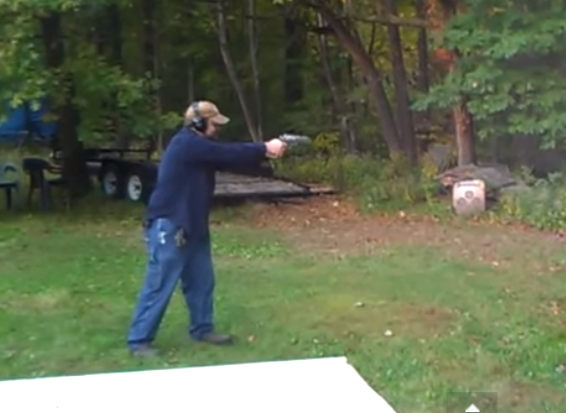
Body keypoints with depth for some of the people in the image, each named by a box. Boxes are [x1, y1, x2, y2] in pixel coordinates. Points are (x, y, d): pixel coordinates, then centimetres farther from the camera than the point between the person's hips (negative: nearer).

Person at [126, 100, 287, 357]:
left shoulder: (200, 147, 14)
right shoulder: (186, 144, -18)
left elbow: (228, 160, 9)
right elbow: (228, 155, -19)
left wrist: (261, 151, -4)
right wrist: (265, 149, -11)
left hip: (192, 227, 10)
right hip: (168, 227, -10)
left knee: (201, 281, 15)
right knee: (159, 286, -5)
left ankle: (202, 329, 28)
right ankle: (139, 341, 4)